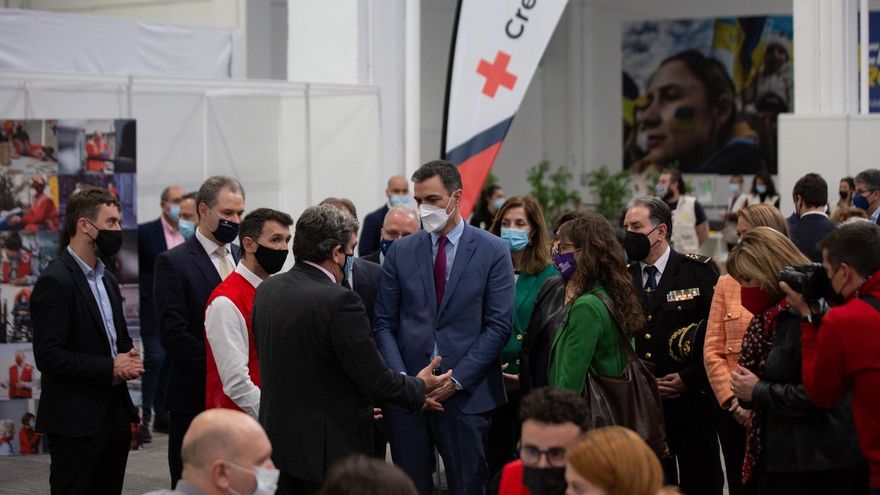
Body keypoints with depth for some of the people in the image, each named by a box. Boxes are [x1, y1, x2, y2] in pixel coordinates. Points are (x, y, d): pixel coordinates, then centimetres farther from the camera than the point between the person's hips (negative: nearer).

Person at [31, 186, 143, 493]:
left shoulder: (107, 279, 15)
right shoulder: (55, 281, -13)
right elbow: (48, 356, -20)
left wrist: (129, 357, 3)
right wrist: (111, 368, -16)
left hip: (115, 414, 8)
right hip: (76, 422, -8)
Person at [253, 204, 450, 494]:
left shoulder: (266, 291, 3)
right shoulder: (339, 301, -21)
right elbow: (375, 380, -17)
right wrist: (419, 387, 2)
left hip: (277, 437, 7)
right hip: (329, 448, -7)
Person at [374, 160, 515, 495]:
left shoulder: (493, 251, 1)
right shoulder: (401, 251, 8)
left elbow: (499, 326, -4)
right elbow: (384, 323, 7)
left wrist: (456, 380, -11)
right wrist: (402, 379, -8)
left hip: (466, 394, -2)